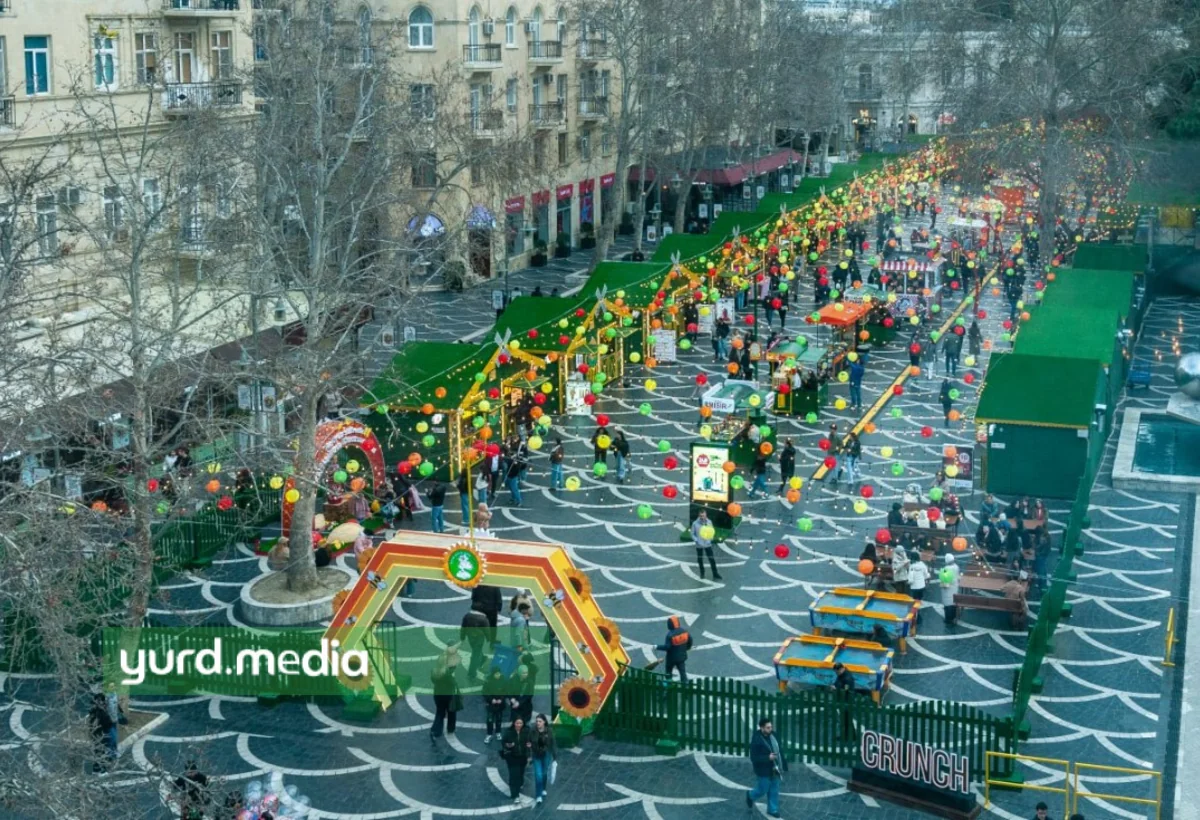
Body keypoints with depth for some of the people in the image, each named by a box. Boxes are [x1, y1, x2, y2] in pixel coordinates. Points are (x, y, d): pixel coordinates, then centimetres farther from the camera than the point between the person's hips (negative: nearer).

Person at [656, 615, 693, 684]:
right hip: (682, 656, 4)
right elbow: (690, 640, 3)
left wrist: (657, 647, -13)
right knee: (683, 671, 11)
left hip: (672, 657, -4)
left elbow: (667, 647, -25)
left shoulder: (670, 635, -27)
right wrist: (686, 647, 21)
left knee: (668, 671, 19)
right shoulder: (684, 631, -8)